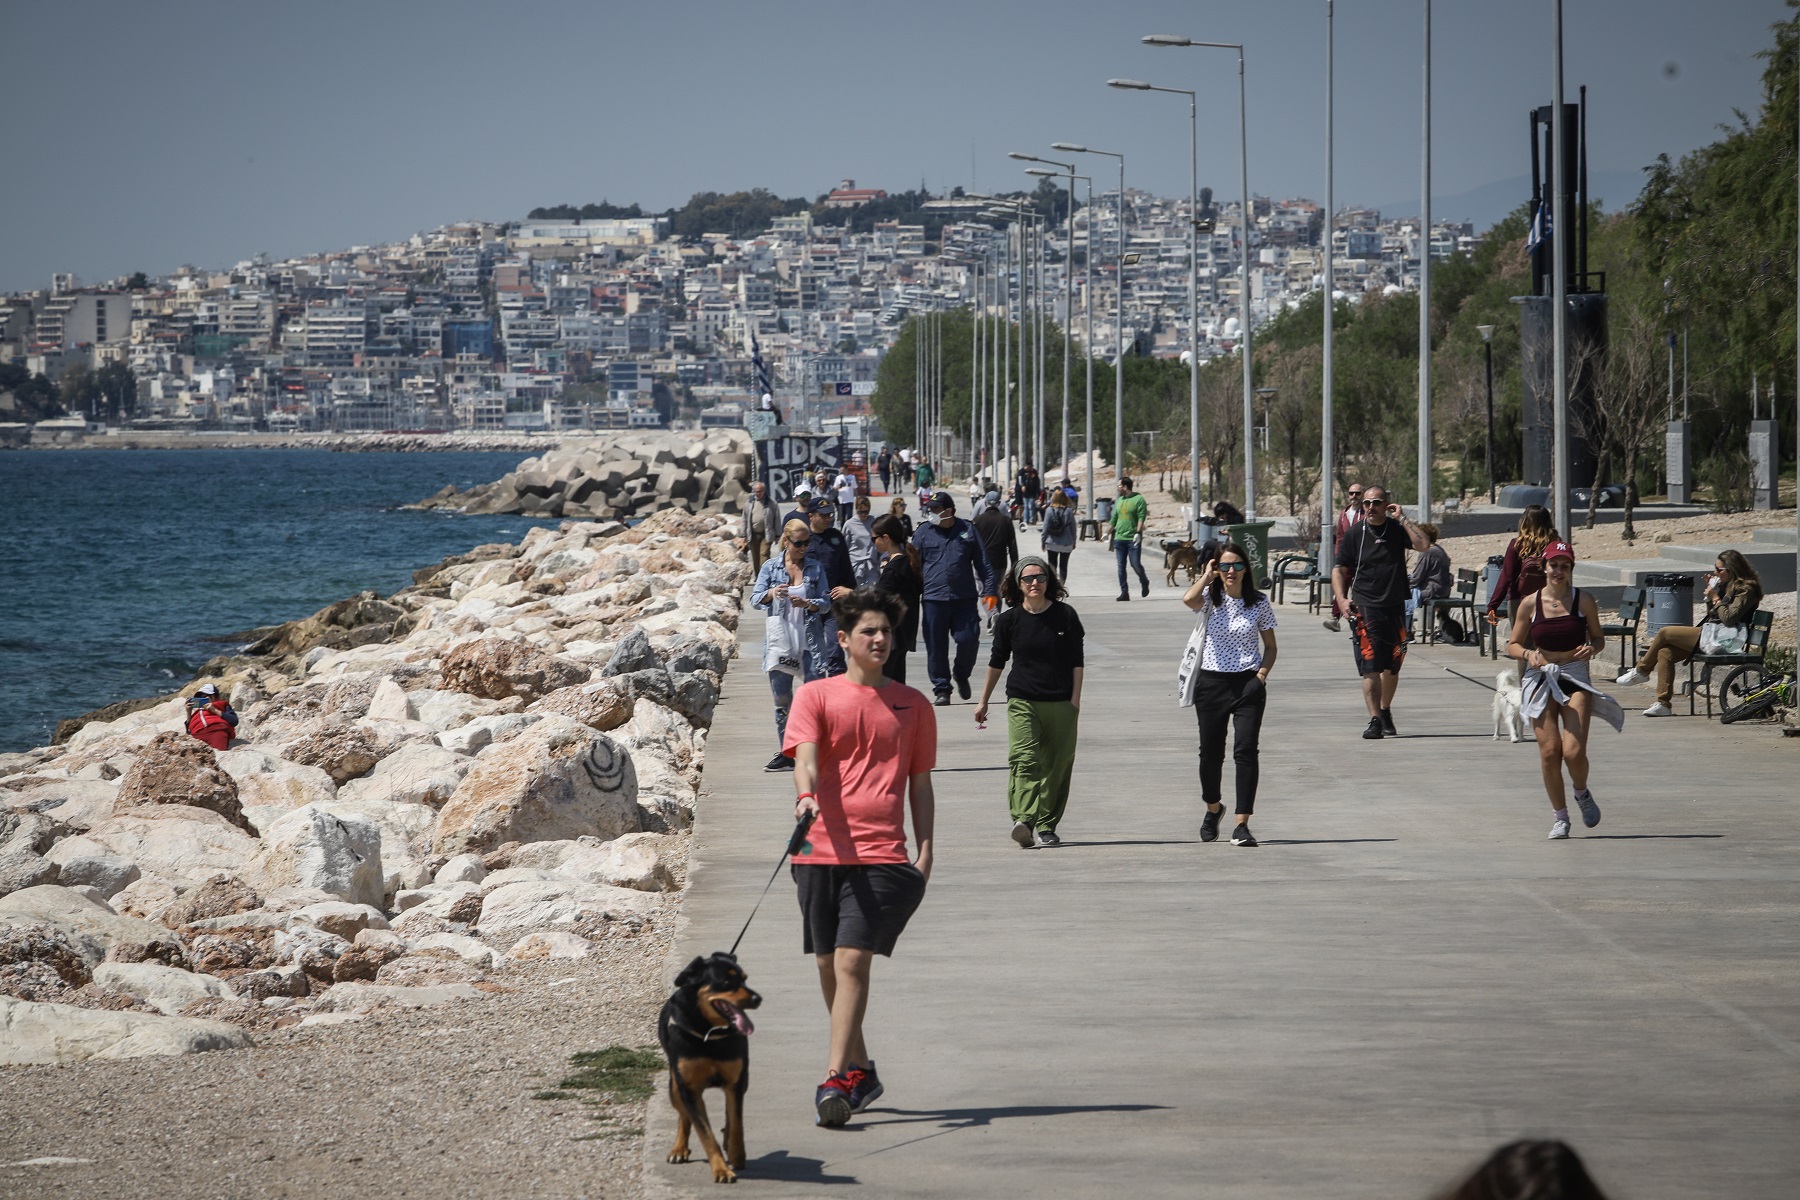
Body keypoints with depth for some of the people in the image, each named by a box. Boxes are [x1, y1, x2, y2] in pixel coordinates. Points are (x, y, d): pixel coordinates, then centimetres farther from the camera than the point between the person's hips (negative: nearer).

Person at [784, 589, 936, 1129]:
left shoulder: (912, 704, 12)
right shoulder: (816, 696, 7)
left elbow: (920, 784, 15)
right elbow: (805, 757, -8)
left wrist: (925, 854, 6)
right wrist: (805, 796, -30)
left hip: (882, 855, -1)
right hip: (821, 850, 1)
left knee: (852, 961, -14)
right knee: (828, 965, 9)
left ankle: (835, 1080, -18)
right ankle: (860, 1071, 26)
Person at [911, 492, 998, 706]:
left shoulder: (967, 530, 7)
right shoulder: (924, 532, 6)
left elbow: (983, 563, 11)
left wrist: (989, 590, 4)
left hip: (965, 598, 0)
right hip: (934, 598, 0)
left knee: (968, 639, -7)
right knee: (936, 646, 0)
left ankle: (961, 674, 21)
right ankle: (941, 689, 10)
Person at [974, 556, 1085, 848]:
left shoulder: (1065, 616, 1)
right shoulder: (1009, 620, 3)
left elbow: (1076, 662, 5)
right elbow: (997, 661, 15)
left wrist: (1075, 700, -1)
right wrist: (984, 701, 20)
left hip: (1061, 703, 1)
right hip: (1023, 703, -1)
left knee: (1057, 766, 2)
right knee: (1024, 760, -17)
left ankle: (1046, 825, 12)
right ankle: (1023, 820, -32)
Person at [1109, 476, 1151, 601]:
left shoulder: (1139, 499, -5)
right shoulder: (1119, 500, 15)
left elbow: (1142, 517, -12)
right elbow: (1114, 518, 21)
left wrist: (1138, 533, -23)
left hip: (1133, 539, -6)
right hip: (1119, 538, 6)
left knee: (1136, 564, -6)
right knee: (1121, 566, 1)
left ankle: (1144, 583, 22)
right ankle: (1124, 592, 4)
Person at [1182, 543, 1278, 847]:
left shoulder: (1259, 603, 4)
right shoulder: (1211, 599, 1)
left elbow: (1270, 646, 11)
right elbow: (1189, 599, -24)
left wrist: (1262, 674, -6)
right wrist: (1207, 576, -8)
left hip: (1247, 684, -1)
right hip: (1212, 682, 1)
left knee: (1246, 750, -12)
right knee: (1211, 751, 9)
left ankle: (1241, 825, -14)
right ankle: (1213, 807, 37)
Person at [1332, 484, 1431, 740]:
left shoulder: (1397, 529, 3)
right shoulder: (1355, 533, 1)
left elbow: (1423, 545, -12)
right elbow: (1339, 568, 4)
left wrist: (1402, 519, -12)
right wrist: (1341, 598, -10)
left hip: (1395, 607, 2)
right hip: (1364, 607, -2)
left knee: (1392, 666, 12)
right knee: (1370, 666, -13)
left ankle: (1385, 711, 33)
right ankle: (1375, 720, -16)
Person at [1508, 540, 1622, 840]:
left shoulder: (1583, 600, 0)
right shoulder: (1530, 604, 0)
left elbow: (1598, 638, 10)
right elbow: (1512, 645, 7)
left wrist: (1592, 649, -12)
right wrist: (1527, 654, -14)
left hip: (1575, 678, -1)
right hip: (1540, 679, 1)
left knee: (1574, 752, -13)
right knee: (1549, 752, -6)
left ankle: (1582, 794, 21)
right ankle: (1560, 816, 11)